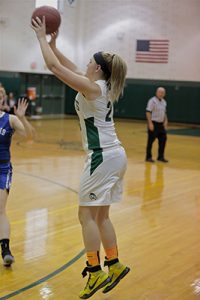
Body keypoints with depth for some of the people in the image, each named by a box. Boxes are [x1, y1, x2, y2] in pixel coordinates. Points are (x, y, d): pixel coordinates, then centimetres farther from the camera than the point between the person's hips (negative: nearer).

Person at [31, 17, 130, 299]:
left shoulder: (92, 87, -13)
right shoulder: (104, 87, 12)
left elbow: (54, 66, -12)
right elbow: (71, 68, 25)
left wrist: (42, 38, -1)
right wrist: (53, 44, 25)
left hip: (102, 157, -9)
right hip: (115, 155, 9)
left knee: (87, 214, -1)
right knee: (100, 215, 15)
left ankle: (95, 271, 3)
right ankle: (114, 266, 21)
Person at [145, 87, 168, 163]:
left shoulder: (164, 102, 12)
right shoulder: (152, 101, -12)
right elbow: (148, 112, -17)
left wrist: (165, 121, 11)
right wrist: (150, 123, -21)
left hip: (161, 124, 8)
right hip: (154, 123, -8)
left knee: (163, 139, 8)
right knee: (151, 140, -2)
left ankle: (160, 156, 18)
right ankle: (148, 157, 8)